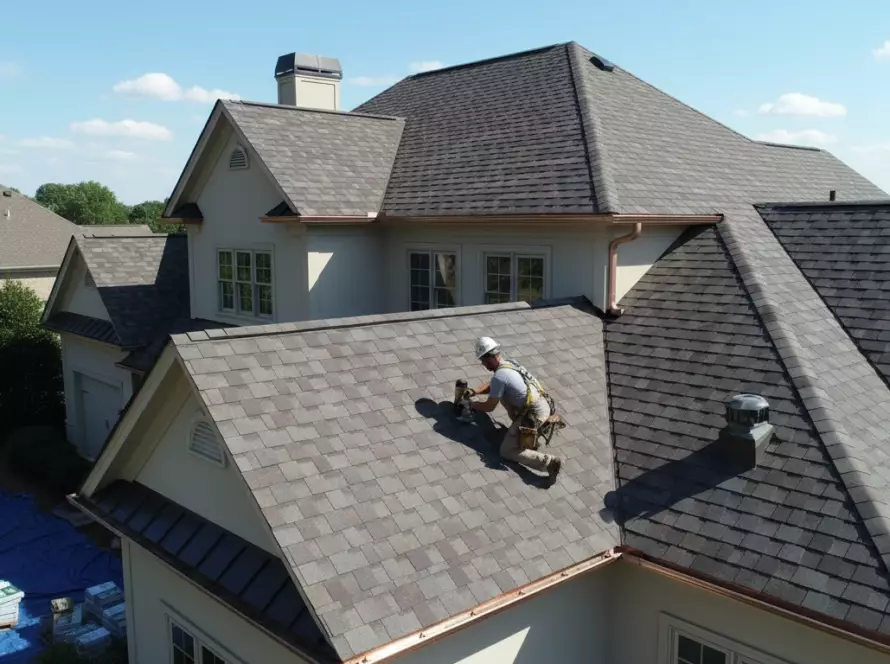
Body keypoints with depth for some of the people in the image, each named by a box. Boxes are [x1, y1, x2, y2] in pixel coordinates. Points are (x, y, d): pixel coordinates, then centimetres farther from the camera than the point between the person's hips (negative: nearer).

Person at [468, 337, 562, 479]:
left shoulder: (499, 376, -17)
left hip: (533, 416, -9)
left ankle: (550, 462, -15)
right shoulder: (511, 364, 12)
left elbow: (489, 407, -7)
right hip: (544, 406, 9)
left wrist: (473, 404, 11)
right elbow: (494, 387, 30)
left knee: (507, 451, -2)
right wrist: (476, 391, 18)